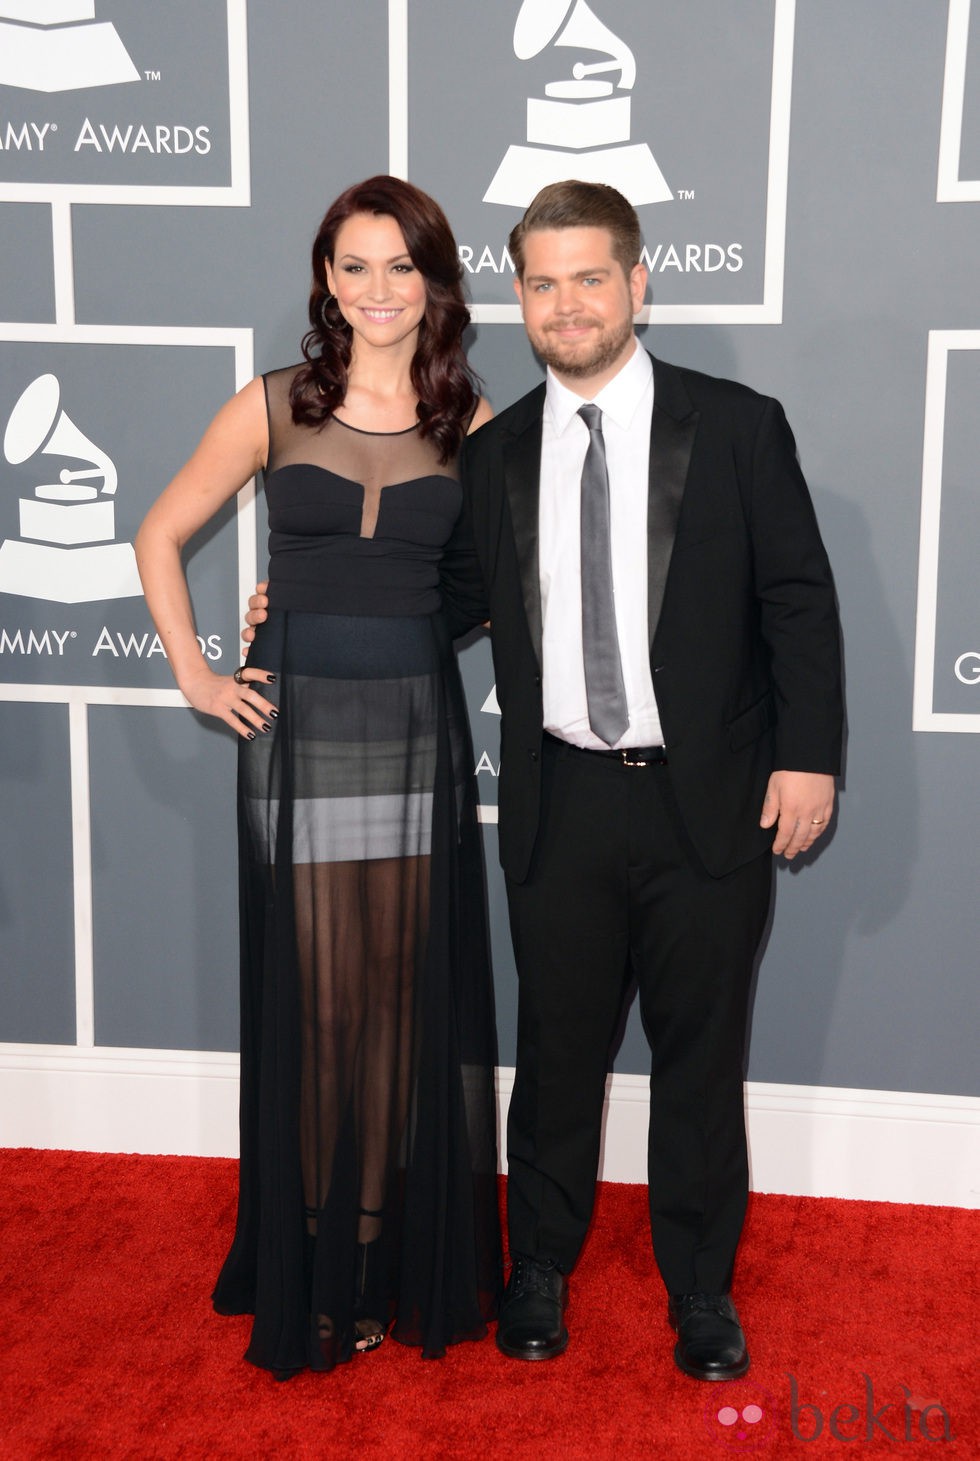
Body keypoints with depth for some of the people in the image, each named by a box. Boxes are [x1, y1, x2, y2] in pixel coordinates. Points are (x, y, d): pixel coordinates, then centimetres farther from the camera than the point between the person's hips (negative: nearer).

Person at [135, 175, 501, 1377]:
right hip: (300, 731, -1)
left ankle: (384, 1254, 23)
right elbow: (159, 536, 9)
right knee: (312, 1003, 4)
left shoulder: (470, 423, 4)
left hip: (417, 732, 1)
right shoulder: (273, 408, 1)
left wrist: (428, 620, -2)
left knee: (402, 996, 7)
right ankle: (310, 1264, 20)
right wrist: (194, 674, 2)